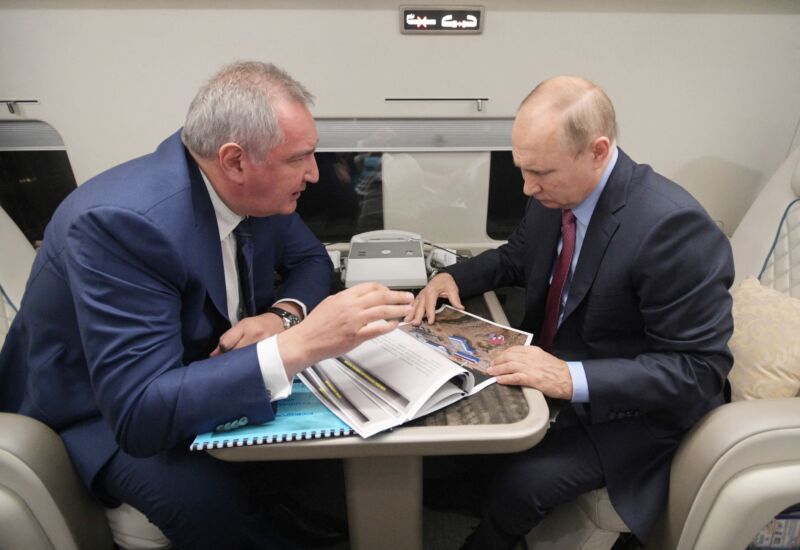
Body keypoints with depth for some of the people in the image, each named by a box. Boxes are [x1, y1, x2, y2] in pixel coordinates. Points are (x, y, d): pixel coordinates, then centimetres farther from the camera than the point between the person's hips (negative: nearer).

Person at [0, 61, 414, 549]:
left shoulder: (253, 190, -12)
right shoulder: (122, 220, -32)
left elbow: (310, 259, 4)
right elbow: (139, 413, -36)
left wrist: (283, 315, -19)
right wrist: (297, 345, -44)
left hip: (205, 373, 6)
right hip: (108, 415, -5)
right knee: (212, 498, -32)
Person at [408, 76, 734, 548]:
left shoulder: (674, 226, -29)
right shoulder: (554, 192, -9)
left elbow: (700, 367, -24)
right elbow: (518, 257, 11)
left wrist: (571, 379, -35)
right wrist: (453, 277, -8)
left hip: (628, 406, -6)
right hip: (547, 363, 6)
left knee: (519, 482, -20)